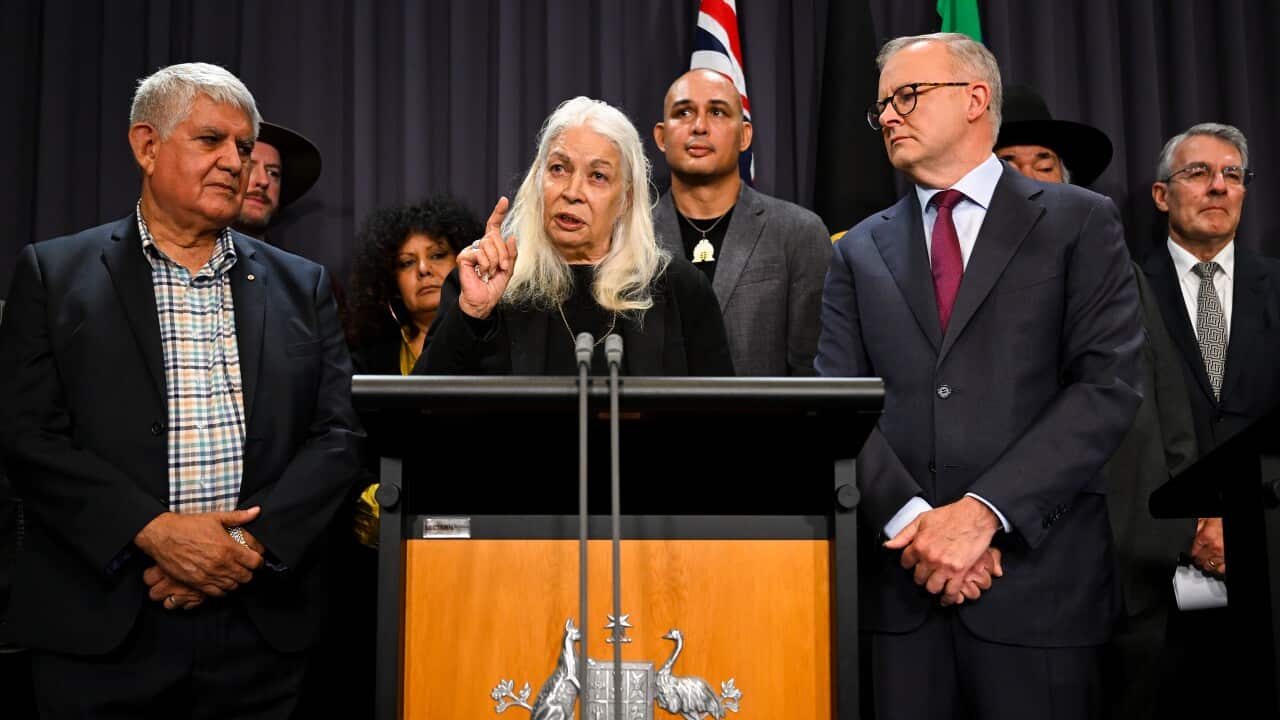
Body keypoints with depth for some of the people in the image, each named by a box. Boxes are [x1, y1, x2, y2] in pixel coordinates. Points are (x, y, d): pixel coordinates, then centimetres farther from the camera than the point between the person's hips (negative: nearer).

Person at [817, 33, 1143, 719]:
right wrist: (912, 520, -13)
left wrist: (982, 509, -15)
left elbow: (1107, 386, -6)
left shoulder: (1079, 222, 3)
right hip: (900, 581, 2)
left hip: (1036, 573, -2)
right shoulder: (860, 250, 12)